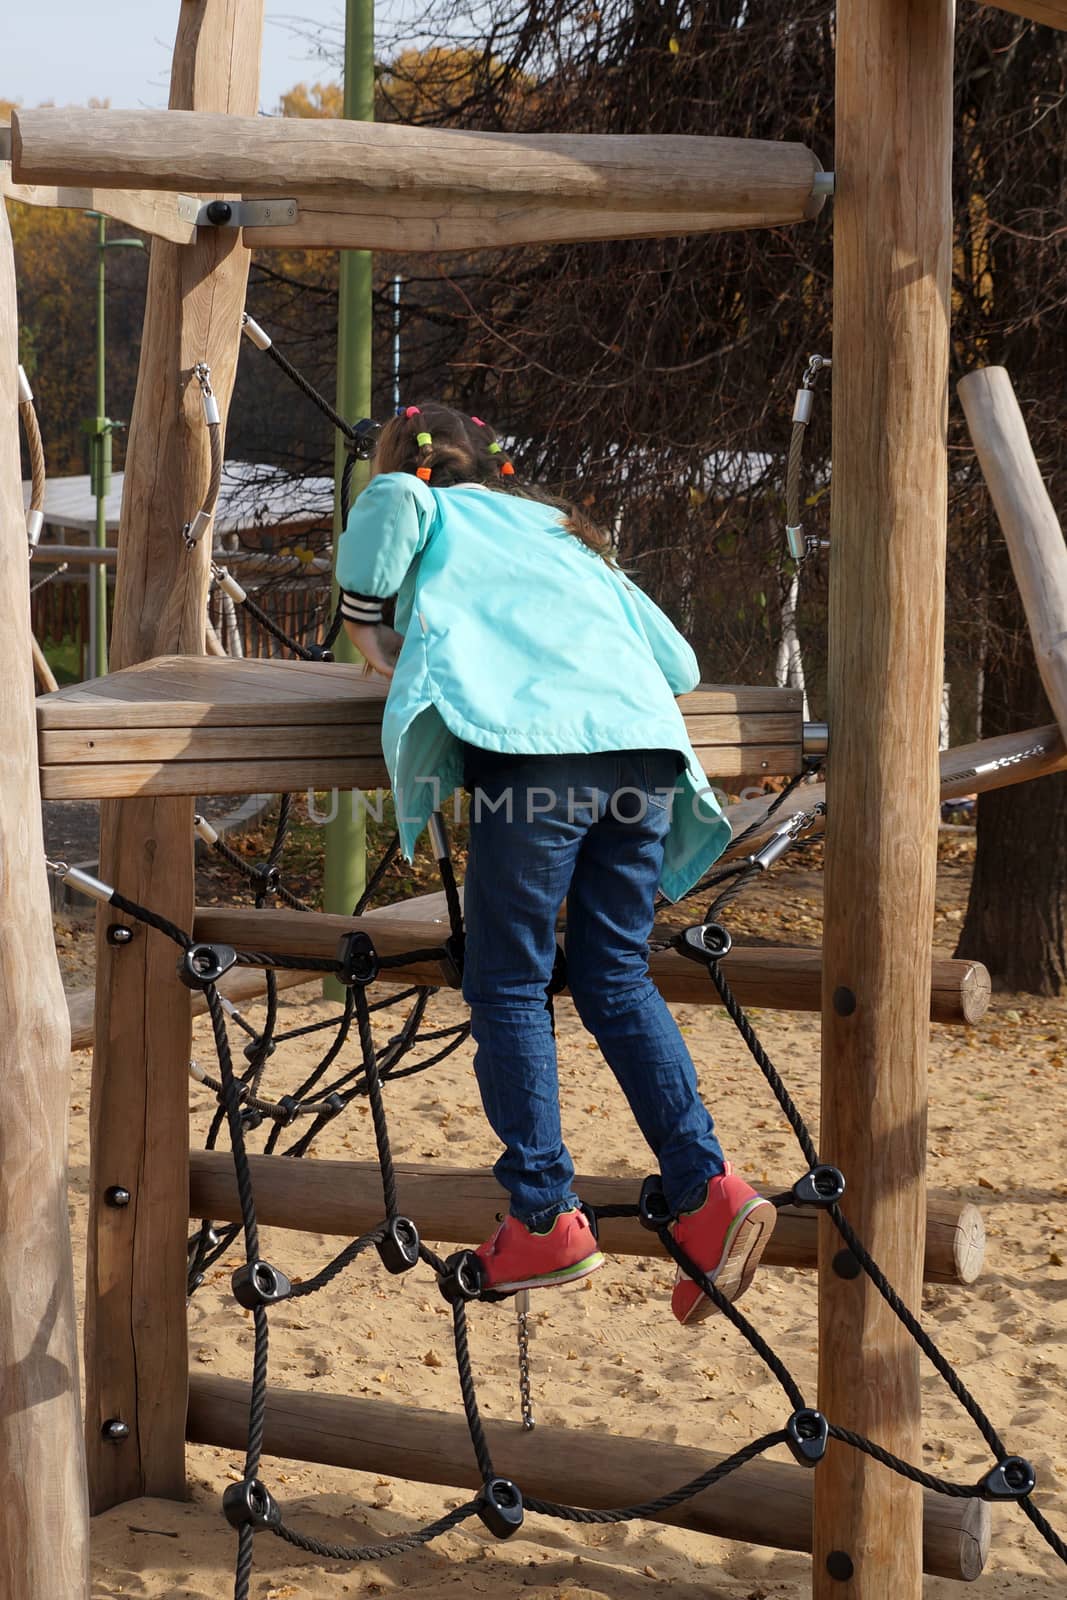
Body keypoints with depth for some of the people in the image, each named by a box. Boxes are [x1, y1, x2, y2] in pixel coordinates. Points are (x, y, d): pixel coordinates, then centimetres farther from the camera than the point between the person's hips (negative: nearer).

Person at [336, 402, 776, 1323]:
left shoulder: (438, 516, 22)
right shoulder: (565, 534, 36)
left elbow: (391, 500, -5)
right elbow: (679, 665, 30)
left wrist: (366, 625, 10)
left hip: (538, 749, -6)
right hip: (645, 751, 6)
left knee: (510, 988, 4)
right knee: (616, 979, 13)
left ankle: (547, 1220, 2)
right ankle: (708, 1191, 2)